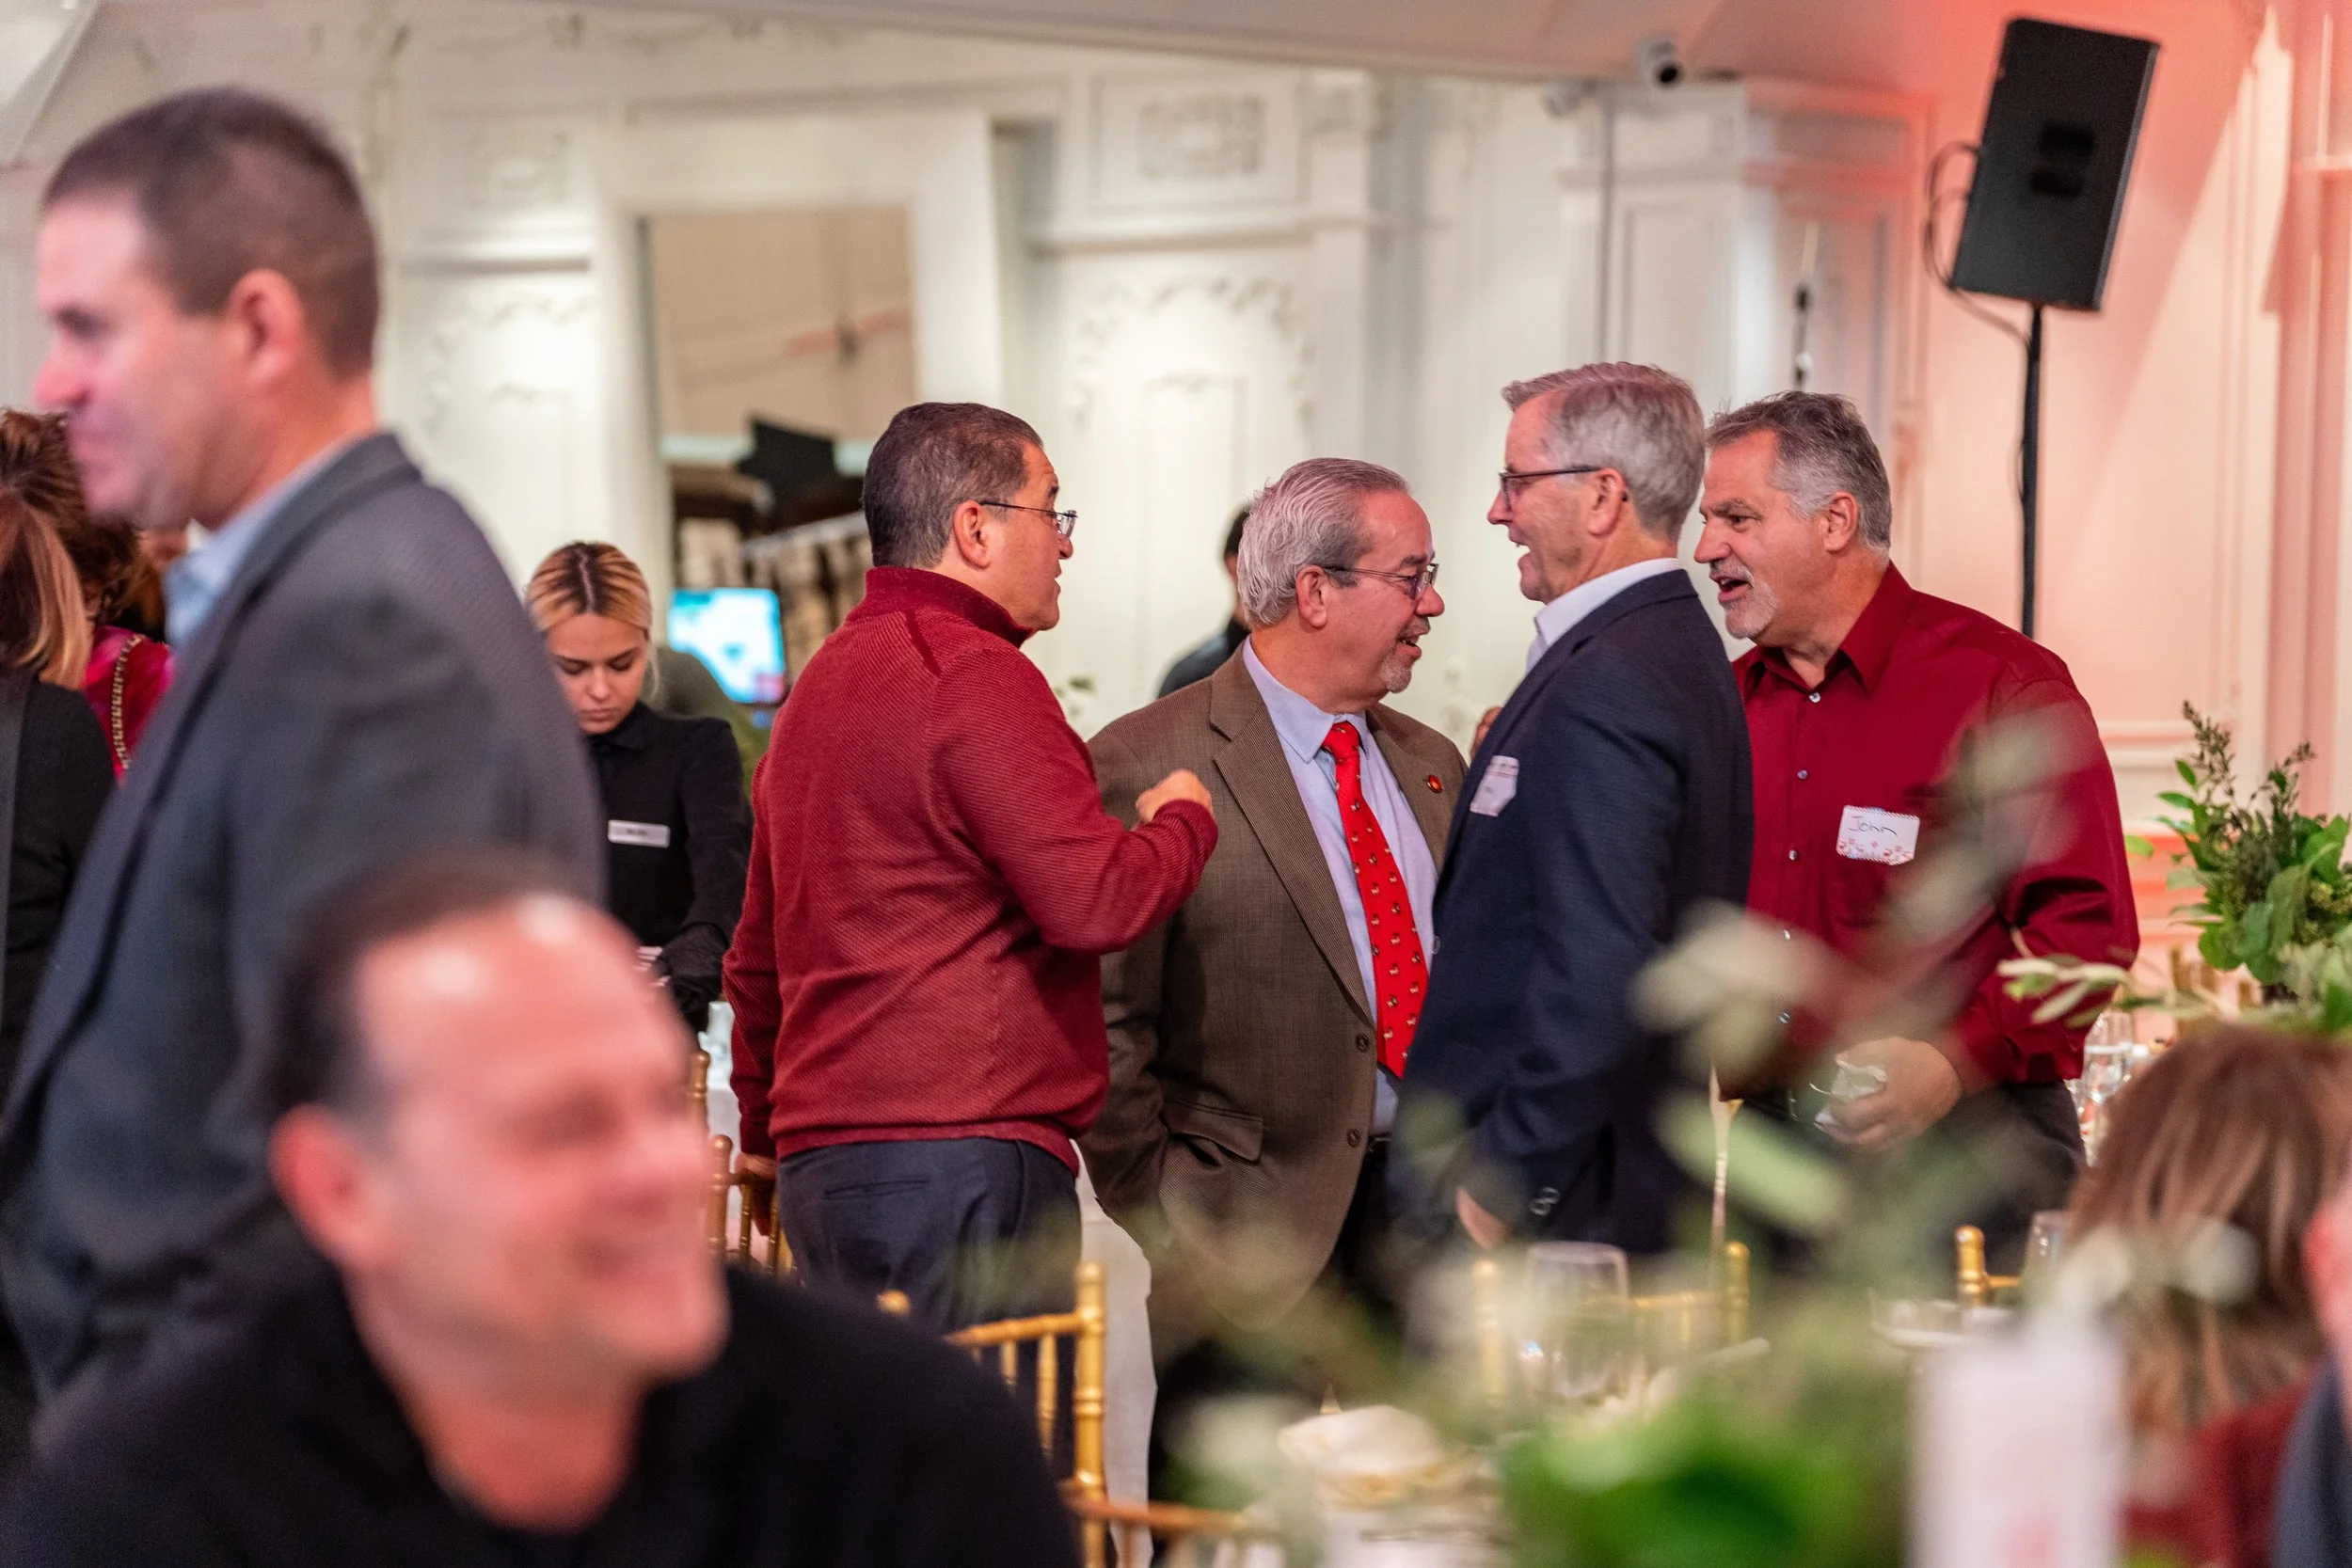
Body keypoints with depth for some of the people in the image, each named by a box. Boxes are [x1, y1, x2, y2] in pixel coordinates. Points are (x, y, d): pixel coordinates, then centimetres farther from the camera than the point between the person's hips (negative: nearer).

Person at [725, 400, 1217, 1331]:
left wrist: (768, 1133, 34)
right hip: (963, 1160, -10)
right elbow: (1096, 900, -16)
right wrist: (1184, 820, 5)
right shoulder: (973, 674, -10)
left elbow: (757, 958, 27)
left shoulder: (821, 681, 21)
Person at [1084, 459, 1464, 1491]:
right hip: (1254, 1243, -6)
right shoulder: (1148, 763, -8)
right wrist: (1166, 1216, -11)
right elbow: (1104, 1021, -9)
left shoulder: (1430, 767, 15)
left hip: (1432, 1212, 6)